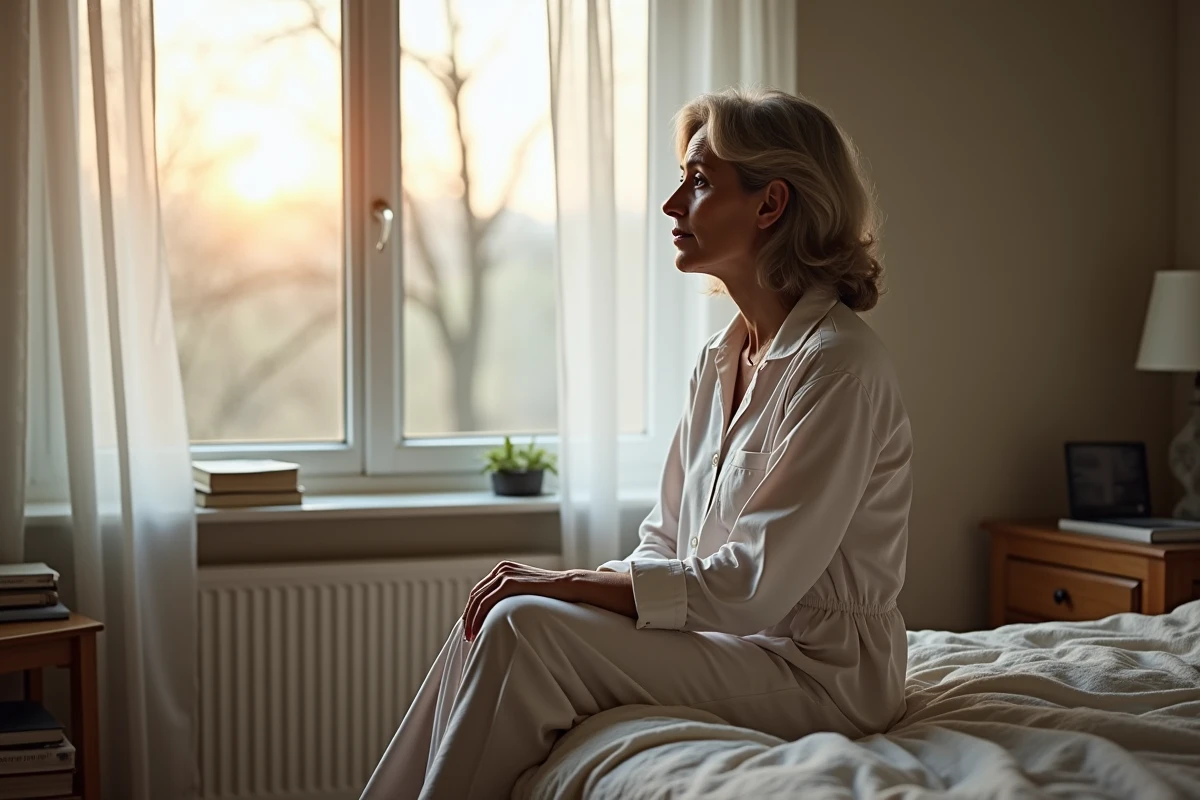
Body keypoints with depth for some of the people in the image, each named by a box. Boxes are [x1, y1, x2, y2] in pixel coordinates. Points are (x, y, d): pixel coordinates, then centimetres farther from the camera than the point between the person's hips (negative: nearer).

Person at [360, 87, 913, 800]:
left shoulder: (840, 364, -17)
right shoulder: (722, 359, 11)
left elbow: (758, 584, -22)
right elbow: (668, 543, 13)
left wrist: (574, 583, -18)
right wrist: (579, 584, -6)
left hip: (817, 672, -8)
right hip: (735, 641, 8)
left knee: (526, 627, -20)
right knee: (500, 615, -9)